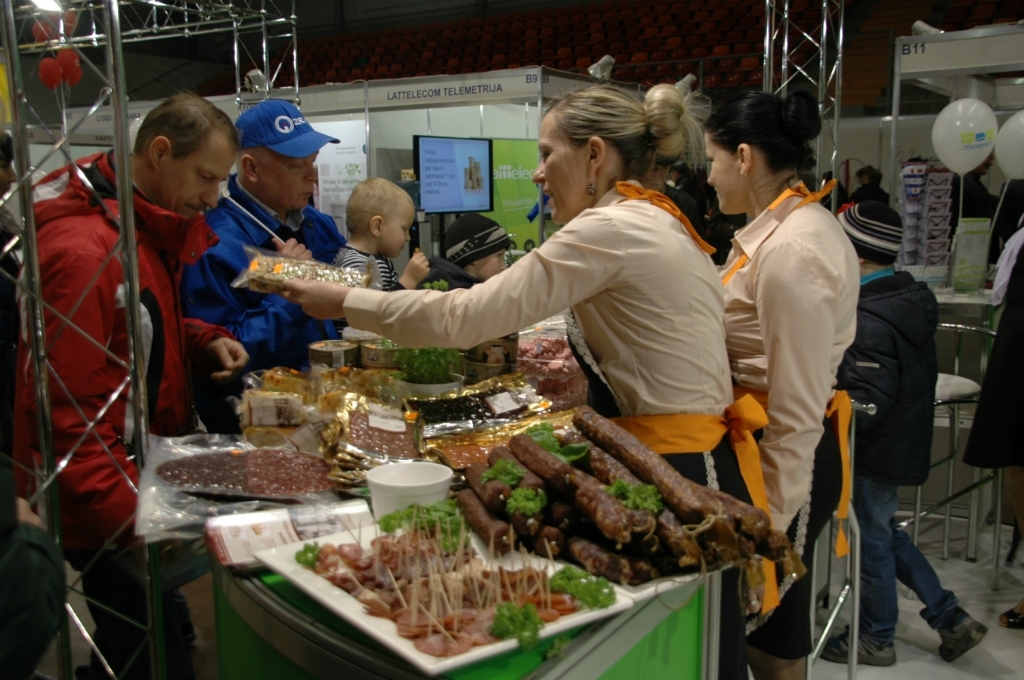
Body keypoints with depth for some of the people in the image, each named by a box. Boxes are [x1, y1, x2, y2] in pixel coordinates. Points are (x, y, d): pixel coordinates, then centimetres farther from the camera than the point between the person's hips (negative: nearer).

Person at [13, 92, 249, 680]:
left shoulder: (147, 228, 9)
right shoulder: (81, 250, -22)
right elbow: (71, 418, -23)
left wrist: (205, 341, 3)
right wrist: (132, 520, -25)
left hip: (145, 484, 9)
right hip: (104, 520, -9)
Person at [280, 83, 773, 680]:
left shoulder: (611, 229, -18)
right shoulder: (656, 222, 11)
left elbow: (464, 315, -18)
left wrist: (342, 301, -8)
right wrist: (583, 374, 13)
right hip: (695, 458, 9)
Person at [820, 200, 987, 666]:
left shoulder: (869, 318, -26)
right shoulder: (910, 297, 3)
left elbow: (867, 400, -27)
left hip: (877, 452, -9)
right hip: (907, 439, 9)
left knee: (872, 540, 8)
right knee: (885, 534, 23)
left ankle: (876, 640, 27)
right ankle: (951, 617, 28)